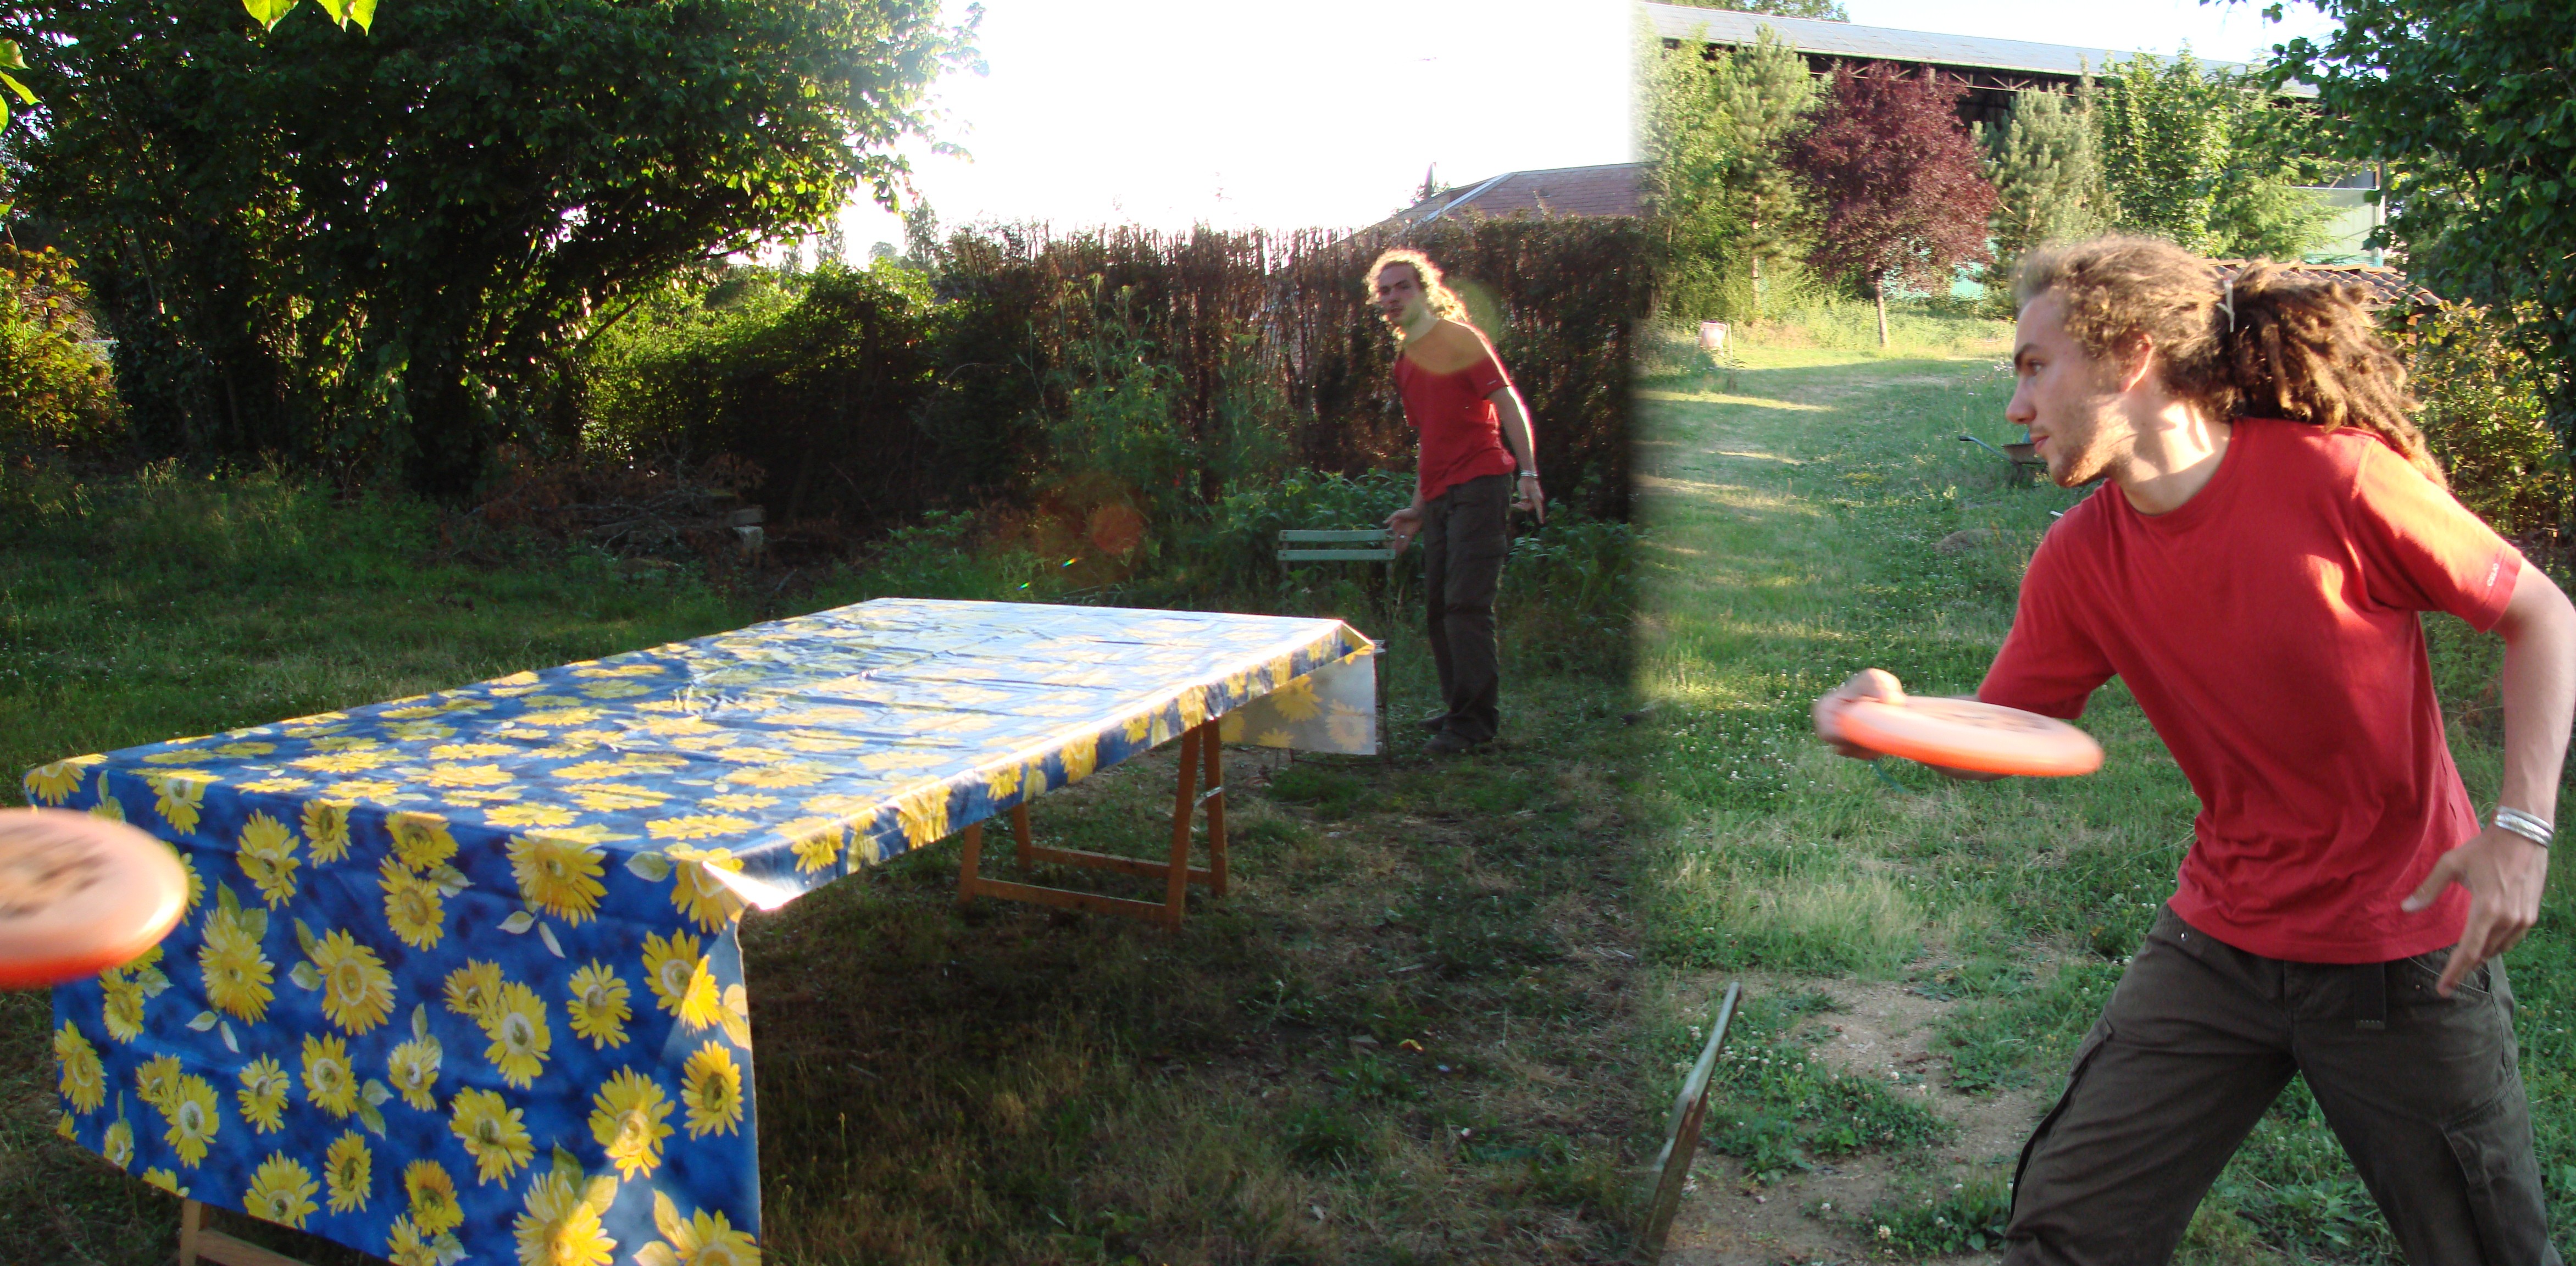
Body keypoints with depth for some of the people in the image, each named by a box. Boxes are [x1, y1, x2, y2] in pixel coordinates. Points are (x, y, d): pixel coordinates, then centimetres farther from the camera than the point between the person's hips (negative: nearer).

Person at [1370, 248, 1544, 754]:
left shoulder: (1459, 338, -4)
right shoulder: (1404, 361, 19)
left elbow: (1509, 404, -10)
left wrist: (1528, 473, -21)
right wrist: (1418, 509, 24)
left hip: (1479, 485, -8)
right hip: (1439, 495, 8)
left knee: (1466, 604, -12)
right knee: (1438, 609, 10)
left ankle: (1475, 718, -7)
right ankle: (1460, 706, 21)